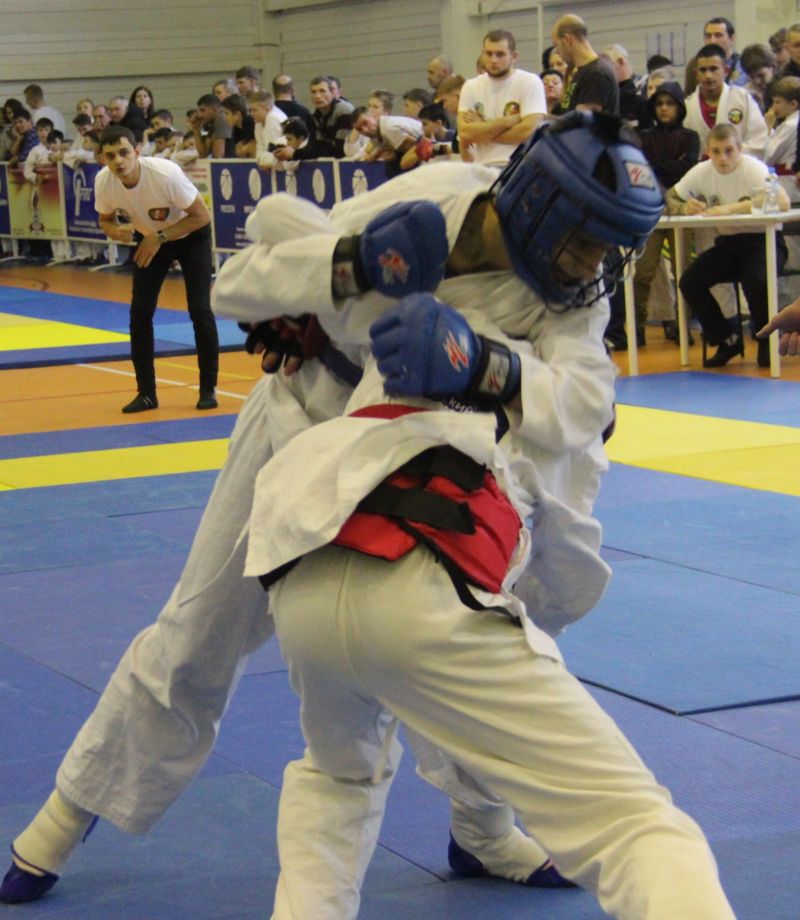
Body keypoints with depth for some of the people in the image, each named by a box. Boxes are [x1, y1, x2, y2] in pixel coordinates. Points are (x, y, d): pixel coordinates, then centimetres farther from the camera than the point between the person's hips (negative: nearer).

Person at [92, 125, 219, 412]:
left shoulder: (165, 174, -35)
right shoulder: (103, 181, -22)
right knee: (140, 310, -5)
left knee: (199, 309, -11)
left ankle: (208, 389, 2)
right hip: (150, 239, 4)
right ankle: (146, 393, 5)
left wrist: (160, 237, -31)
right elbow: (106, 220, -3)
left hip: (190, 236, -4)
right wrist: (117, 231, -27)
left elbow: (202, 216, -25)